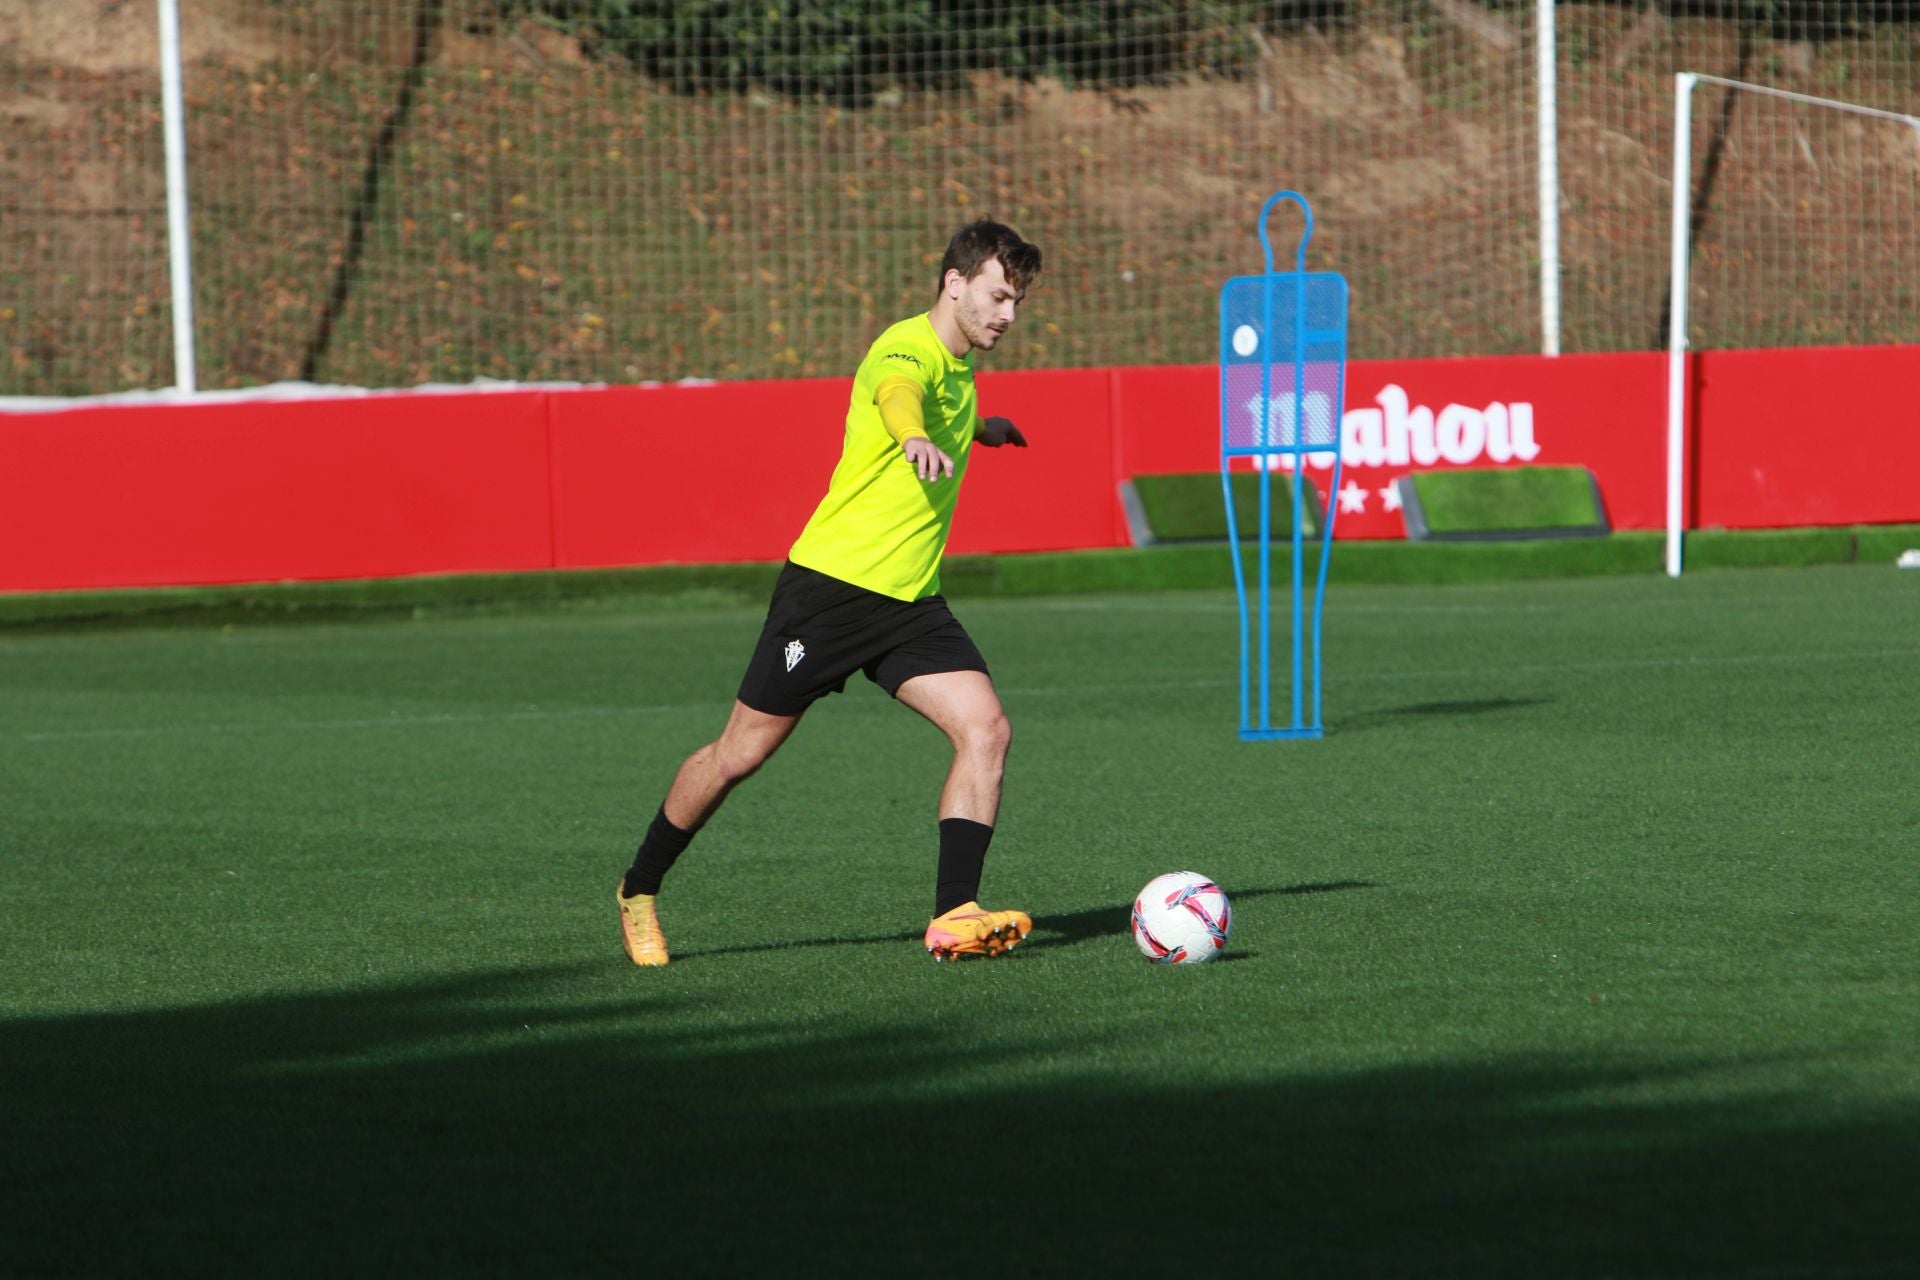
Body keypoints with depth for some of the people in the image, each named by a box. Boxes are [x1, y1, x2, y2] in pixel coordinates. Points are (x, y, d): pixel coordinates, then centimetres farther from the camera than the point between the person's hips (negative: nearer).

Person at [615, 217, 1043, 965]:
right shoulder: (908, 350, -16)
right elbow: (895, 395, -44)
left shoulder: (959, 365, 12)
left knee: (986, 729, -13)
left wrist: (976, 430, 50)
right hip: (832, 584, -8)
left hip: (910, 602, 8)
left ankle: (954, 916, -15)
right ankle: (639, 892, 22)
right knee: (741, 754, 2)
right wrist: (916, 438, -65)